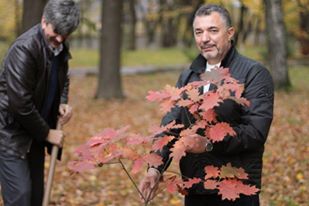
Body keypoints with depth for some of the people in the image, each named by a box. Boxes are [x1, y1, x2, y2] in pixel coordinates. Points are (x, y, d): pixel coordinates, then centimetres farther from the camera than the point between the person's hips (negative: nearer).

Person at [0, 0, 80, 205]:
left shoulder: (60, 46, 2)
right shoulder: (24, 49, -24)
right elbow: (20, 103, -24)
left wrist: (63, 103, 3)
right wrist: (47, 133, -13)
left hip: (35, 132, 8)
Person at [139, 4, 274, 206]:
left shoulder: (255, 74, -6)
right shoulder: (187, 76, 14)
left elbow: (256, 131, -16)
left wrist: (210, 144, -27)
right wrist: (155, 168, -9)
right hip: (193, 189, 6)